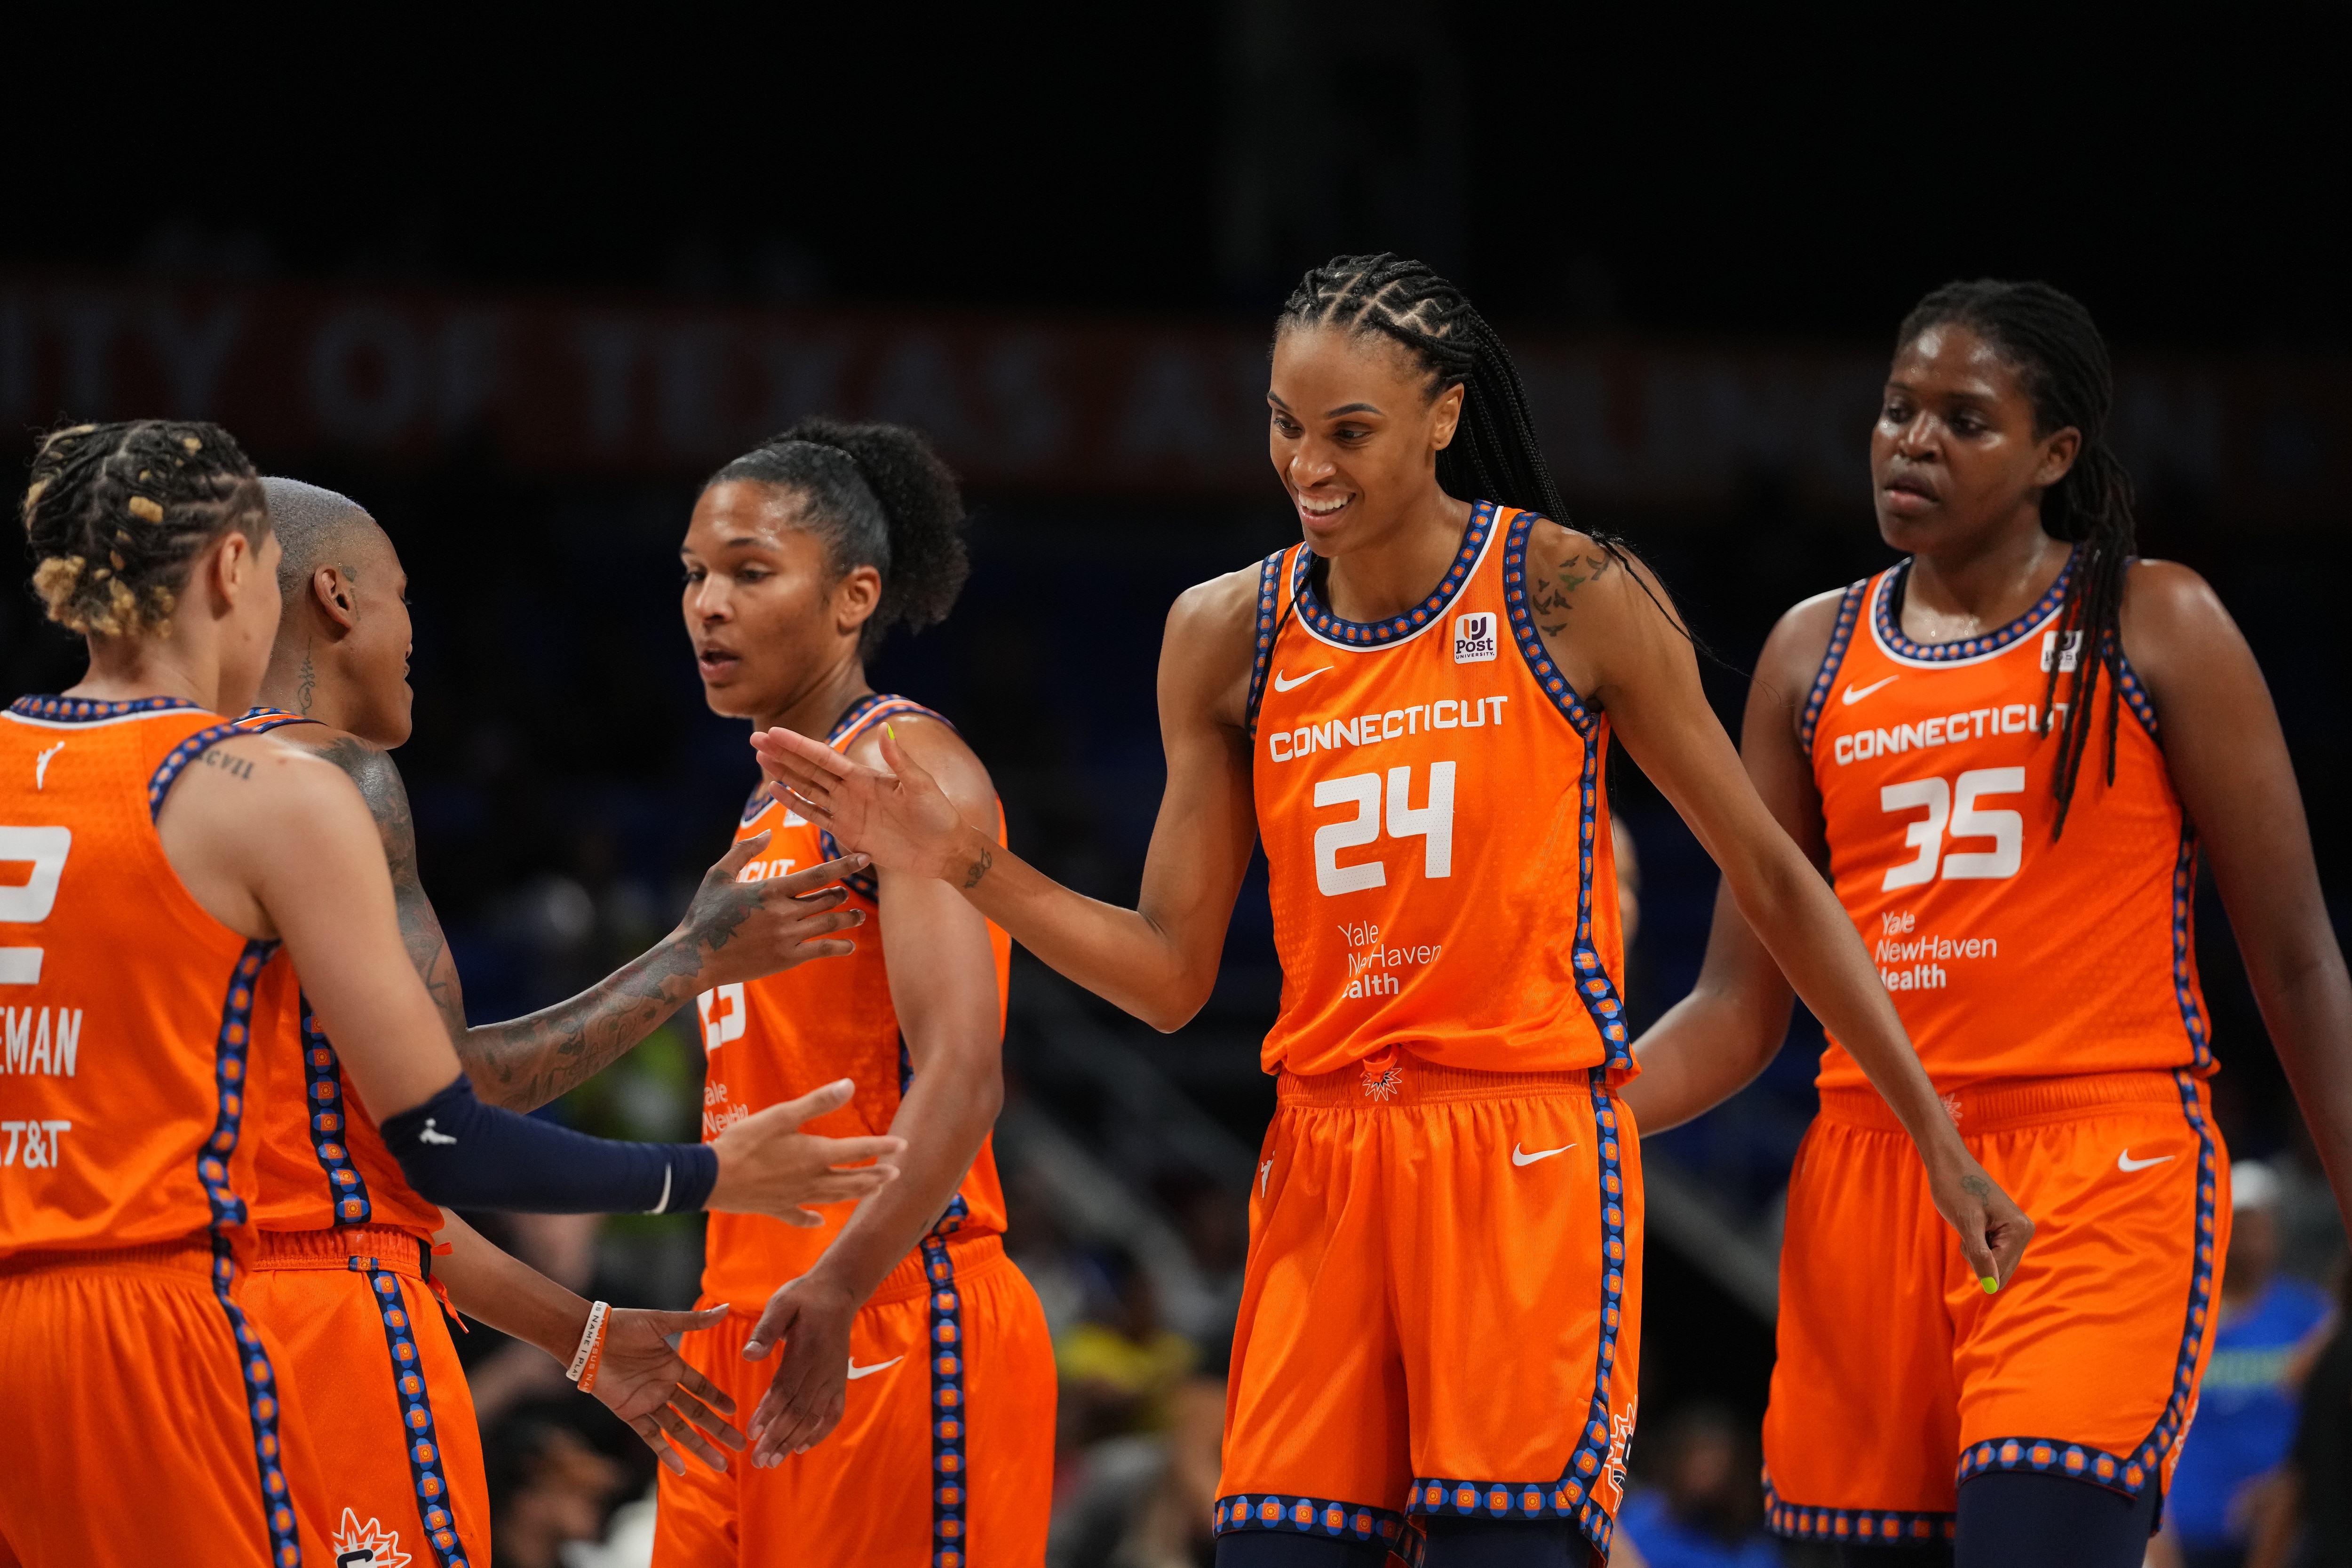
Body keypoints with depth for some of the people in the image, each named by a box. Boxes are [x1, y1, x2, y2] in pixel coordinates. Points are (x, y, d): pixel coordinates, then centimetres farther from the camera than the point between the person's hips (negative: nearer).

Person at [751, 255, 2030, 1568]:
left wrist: (1936, 1136, 4)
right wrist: (965, 864, -4)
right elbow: (1172, 976, 10)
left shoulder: (1575, 601, -3)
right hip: (1323, 1171, 4)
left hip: (1531, 1164, -4)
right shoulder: (1228, 638, 7)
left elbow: (1770, 878, 4)